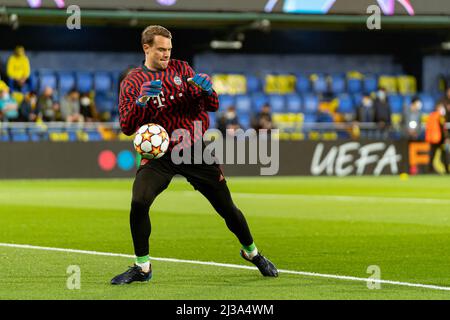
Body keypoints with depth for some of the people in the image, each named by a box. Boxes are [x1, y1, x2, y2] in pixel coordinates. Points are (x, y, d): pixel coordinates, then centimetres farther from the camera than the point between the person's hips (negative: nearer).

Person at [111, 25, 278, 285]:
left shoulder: (181, 69, 6)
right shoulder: (132, 83, 1)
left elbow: (213, 107, 5)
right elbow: (127, 127, -8)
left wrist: (207, 90, -18)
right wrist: (141, 101, -25)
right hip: (159, 156, -1)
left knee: (227, 207, 3)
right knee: (139, 203, -22)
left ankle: (252, 252, 28)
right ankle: (142, 267, -6)